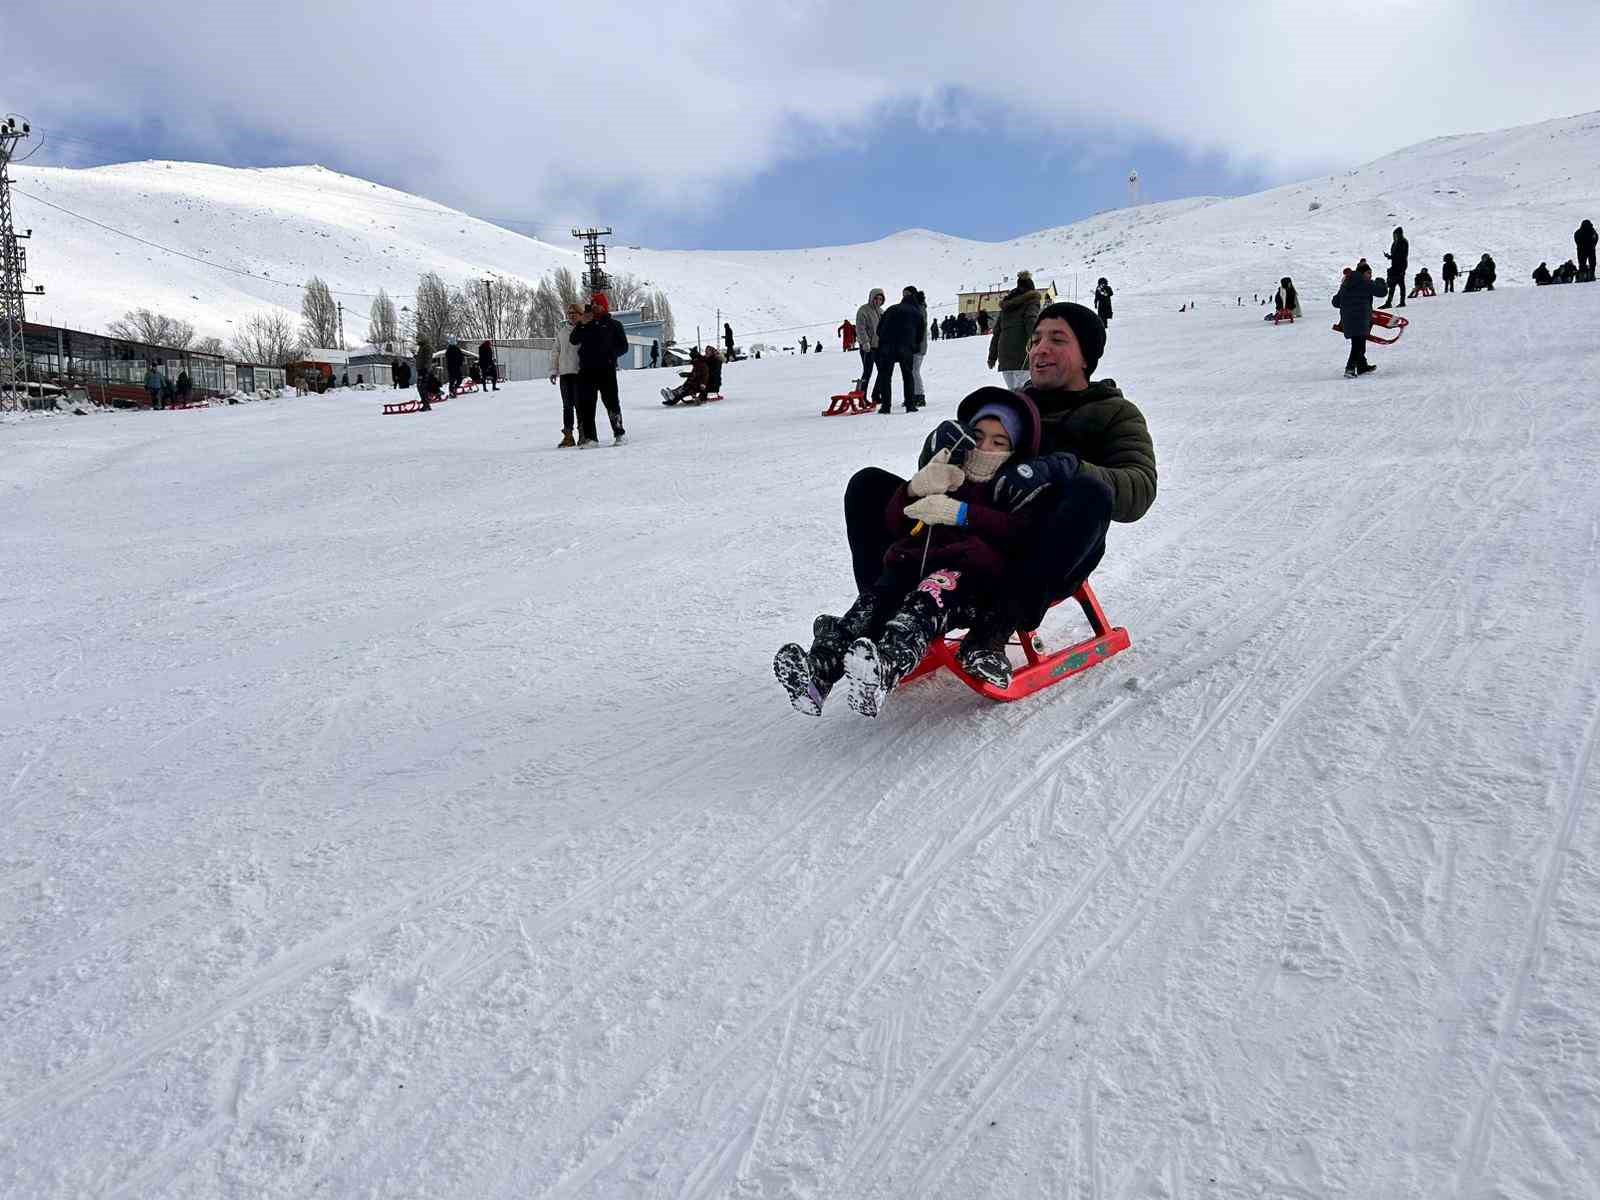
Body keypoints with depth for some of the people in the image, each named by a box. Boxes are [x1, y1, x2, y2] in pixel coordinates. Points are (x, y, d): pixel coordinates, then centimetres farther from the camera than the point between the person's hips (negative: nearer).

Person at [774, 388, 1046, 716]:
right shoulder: (945, 476, 30)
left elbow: (1017, 531, -7)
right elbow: (892, 524, 23)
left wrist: (961, 513, -17)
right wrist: (915, 489, 2)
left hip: (970, 569, -4)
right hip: (916, 560, 5)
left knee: (930, 598, -37)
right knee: (877, 595, -26)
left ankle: (886, 668, -64)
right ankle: (819, 668, -46)